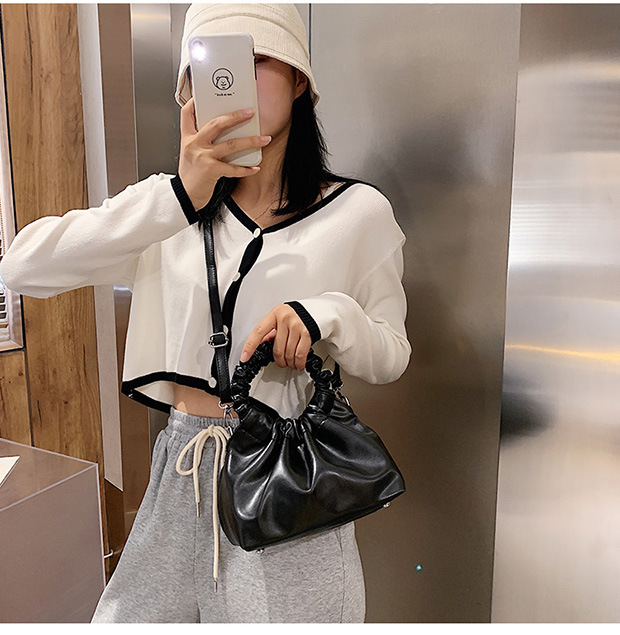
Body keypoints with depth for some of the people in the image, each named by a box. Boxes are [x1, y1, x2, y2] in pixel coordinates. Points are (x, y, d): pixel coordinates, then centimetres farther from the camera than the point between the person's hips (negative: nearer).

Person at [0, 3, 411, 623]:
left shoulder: (358, 211, -4)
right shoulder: (172, 207, 1)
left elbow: (390, 355, 1)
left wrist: (325, 314, -21)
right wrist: (180, 197, -22)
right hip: (183, 474, 3)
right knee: (127, 618, 19)